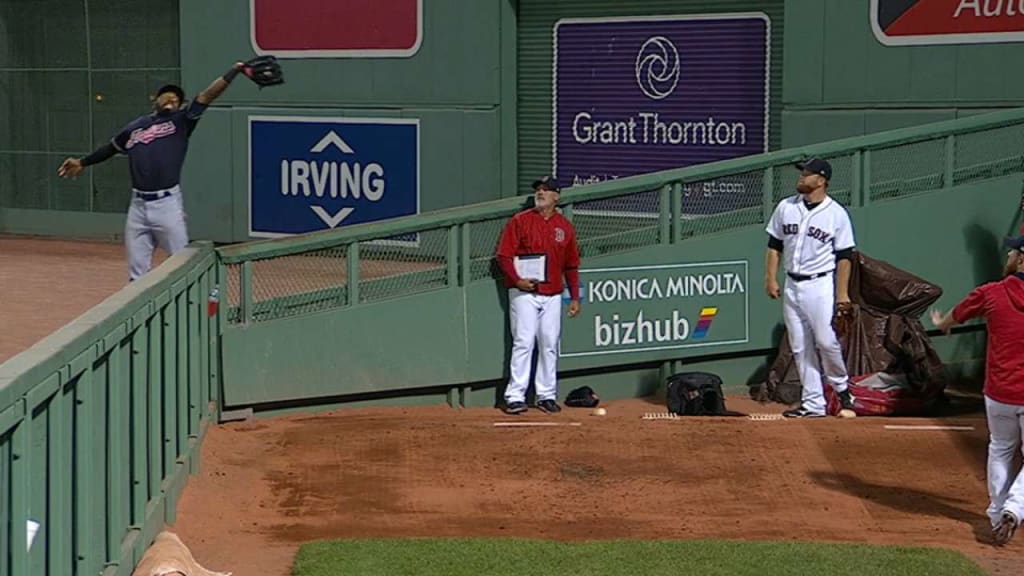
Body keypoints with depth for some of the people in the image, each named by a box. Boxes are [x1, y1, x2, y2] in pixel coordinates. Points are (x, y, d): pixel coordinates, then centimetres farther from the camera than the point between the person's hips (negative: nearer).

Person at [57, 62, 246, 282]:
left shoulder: (181, 121, 4)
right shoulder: (134, 128, 14)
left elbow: (207, 96, -5)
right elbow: (111, 148, 31)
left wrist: (235, 70, -13)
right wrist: (83, 163, 41)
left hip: (167, 204, -4)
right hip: (138, 206, 4)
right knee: (137, 273, 10)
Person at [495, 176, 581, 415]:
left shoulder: (565, 226, 11)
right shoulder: (519, 221, -1)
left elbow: (571, 265, 15)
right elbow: (504, 255, -4)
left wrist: (575, 297, 10)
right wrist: (517, 280, -18)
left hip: (553, 295, 4)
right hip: (524, 294, -4)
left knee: (550, 345, 5)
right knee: (523, 343, -9)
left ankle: (546, 395, 14)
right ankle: (515, 396, -7)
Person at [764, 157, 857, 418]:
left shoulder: (837, 213, -5)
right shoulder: (785, 207, 7)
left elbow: (844, 256, -5)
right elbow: (774, 246, 13)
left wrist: (842, 292, -10)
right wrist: (771, 278, 4)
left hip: (820, 285, -5)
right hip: (792, 286, 5)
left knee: (826, 341, -11)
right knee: (800, 347, 5)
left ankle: (842, 388, 14)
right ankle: (813, 404, 11)